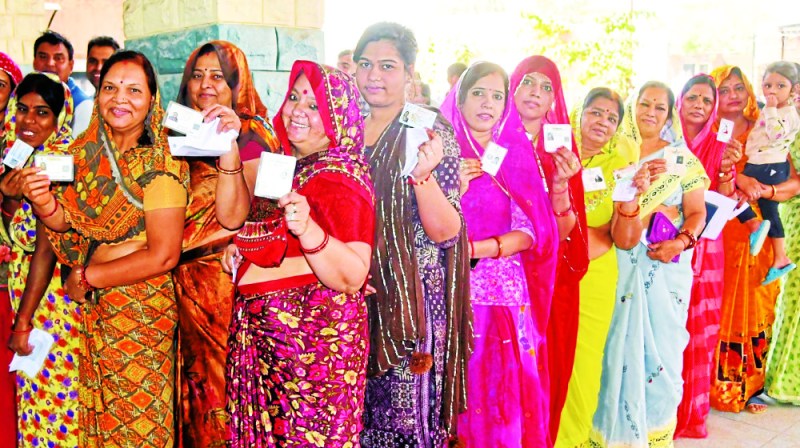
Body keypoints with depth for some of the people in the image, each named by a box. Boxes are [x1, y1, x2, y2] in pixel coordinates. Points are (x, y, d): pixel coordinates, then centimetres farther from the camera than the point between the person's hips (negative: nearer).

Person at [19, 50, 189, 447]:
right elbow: (68, 222, 5)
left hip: (142, 308, -6)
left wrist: (86, 275, -10)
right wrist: (45, 204, -17)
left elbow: (163, 256, -19)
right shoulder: (85, 151, 3)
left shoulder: (160, 165, -16)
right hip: (93, 309, 6)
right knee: (97, 415, 17)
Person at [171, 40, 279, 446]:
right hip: (186, 279, 6)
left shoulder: (252, 132, -6)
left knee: (227, 376, 1)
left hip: (229, 276, -6)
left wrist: (228, 144, -28)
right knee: (194, 372, 12)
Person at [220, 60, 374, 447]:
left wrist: (307, 229, -36)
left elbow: (353, 278, -23)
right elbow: (232, 216, 21)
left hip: (313, 332, -7)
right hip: (258, 328, 7)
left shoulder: (343, 176, -13)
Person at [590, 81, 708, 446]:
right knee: (619, 346, 1)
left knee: (660, 346, 3)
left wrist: (681, 241, -14)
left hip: (666, 268, 0)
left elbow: (697, 213, 4)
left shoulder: (682, 159, 6)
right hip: (620, 266, 0)